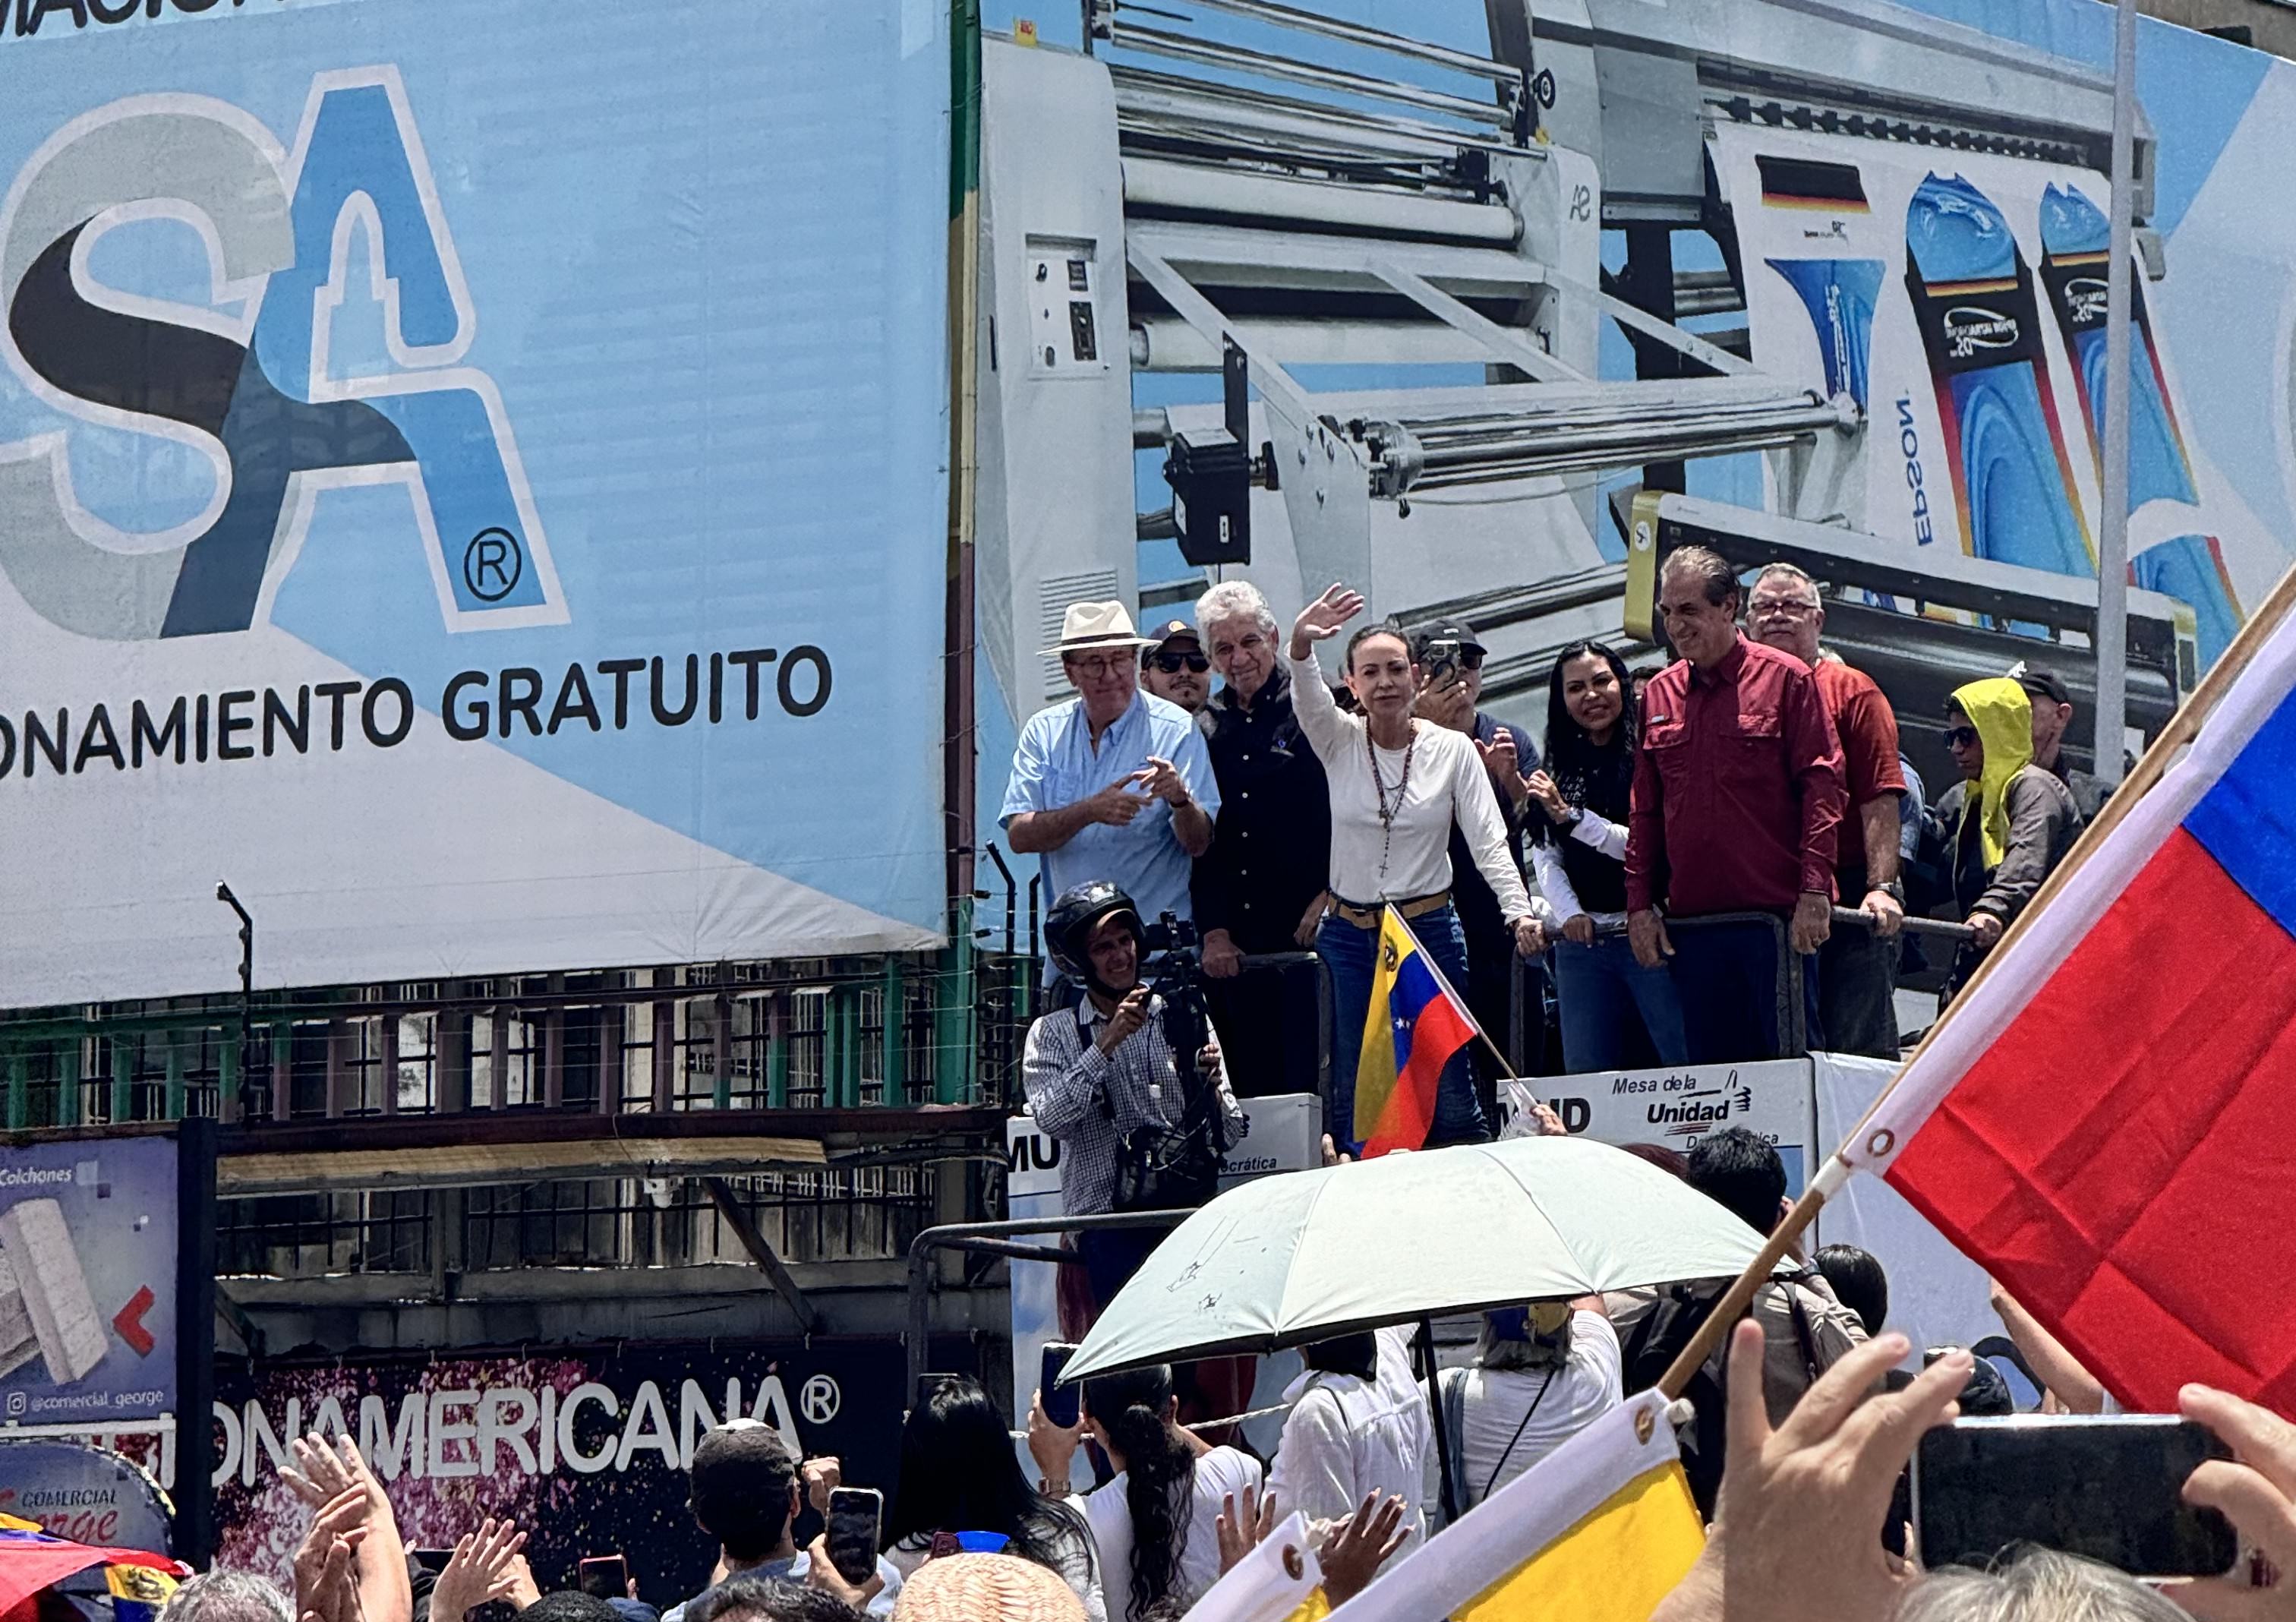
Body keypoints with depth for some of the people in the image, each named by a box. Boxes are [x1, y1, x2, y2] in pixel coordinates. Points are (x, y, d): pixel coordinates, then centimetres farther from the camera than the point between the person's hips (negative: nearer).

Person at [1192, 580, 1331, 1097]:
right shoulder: (1207, 729, 12)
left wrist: (1325, 899, -10)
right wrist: (1213, 932, 3)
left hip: (1307, 929, -4)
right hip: (1234, 943, 4)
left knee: (1308, 1076, -6)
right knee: (1249, 1081, 3)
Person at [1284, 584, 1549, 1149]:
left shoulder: (1453, 749, -1)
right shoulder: (1339, 743, 0)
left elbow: (1489, 842, -5)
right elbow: (1307, 697, -21)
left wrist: (1519, 911, -22)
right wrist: (1302, 645, -43)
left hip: (1430, 930, -1)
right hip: (1349, 934, 1)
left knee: (1447, 1090, 0)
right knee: (1353, 1097, 3)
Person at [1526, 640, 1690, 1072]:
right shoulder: (1561, 765, 14)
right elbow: (1544, 855, 12)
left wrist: (1572, 816, -15)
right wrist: (1570, 912, -4)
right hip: (1580, 941, 6)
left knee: (1688, 1067, -7)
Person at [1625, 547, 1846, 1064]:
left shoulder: (1786, 679, 0)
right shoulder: (1658, 695, 14)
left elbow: (1821, 786, -5)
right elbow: (1644, 810, 16)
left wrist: (1814, 890, -13)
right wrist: (1640, 904, 9)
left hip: (1777, 918, -4)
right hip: (1690, 920, 5)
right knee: (1709, 1065, 5)